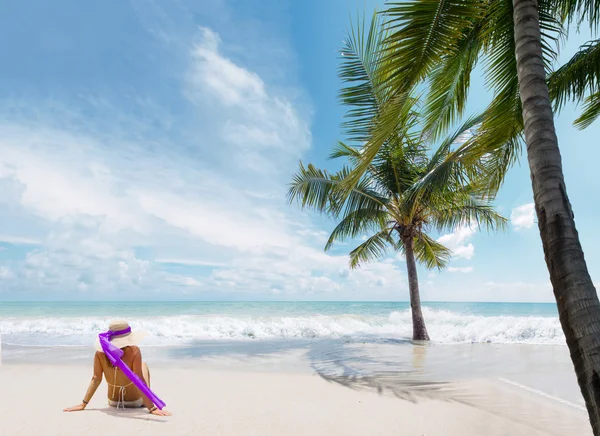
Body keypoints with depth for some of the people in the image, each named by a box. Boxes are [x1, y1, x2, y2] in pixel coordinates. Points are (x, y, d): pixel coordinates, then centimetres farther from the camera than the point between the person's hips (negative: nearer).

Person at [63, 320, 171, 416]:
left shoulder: (100, 353, -20)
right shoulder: (134, 351, -30)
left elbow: (96, 379, -15)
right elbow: (139, 381, -29)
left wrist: (83, 404, -3)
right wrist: (152, 408, -25)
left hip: (113, 402, 3)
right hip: (135, 402, -3)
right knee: (143, 365, 23)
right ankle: (148, 401, 30)